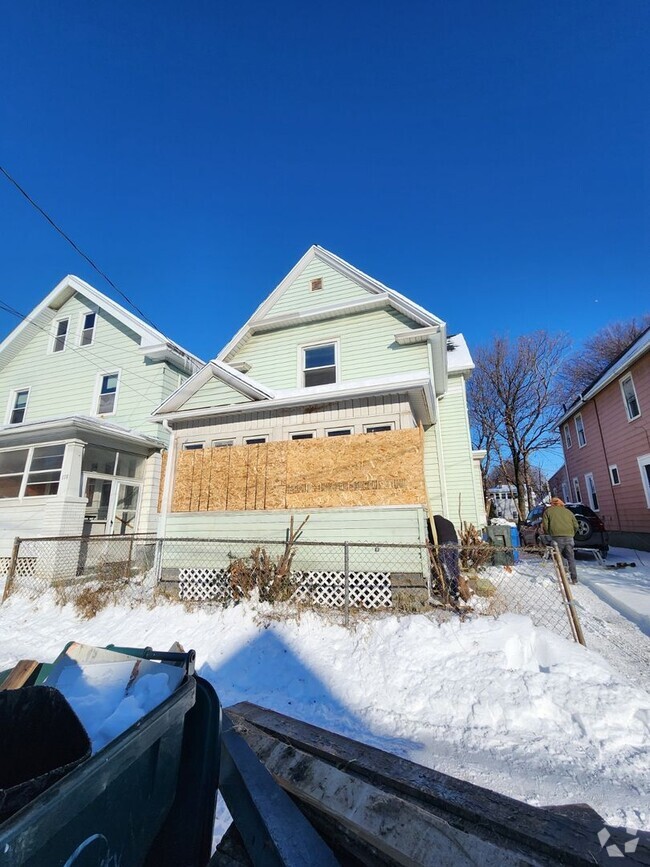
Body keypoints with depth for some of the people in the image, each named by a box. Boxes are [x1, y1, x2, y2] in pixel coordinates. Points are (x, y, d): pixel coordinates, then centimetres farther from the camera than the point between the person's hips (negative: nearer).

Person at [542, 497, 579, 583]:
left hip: (557, 537, -3)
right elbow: (576, 525, 13)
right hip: (569, 537, 3)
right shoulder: (568, 511, 20)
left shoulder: (548, 511, 11)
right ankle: (574, 579, 11)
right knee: (571, 558, 10)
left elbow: (545, 525, 1)